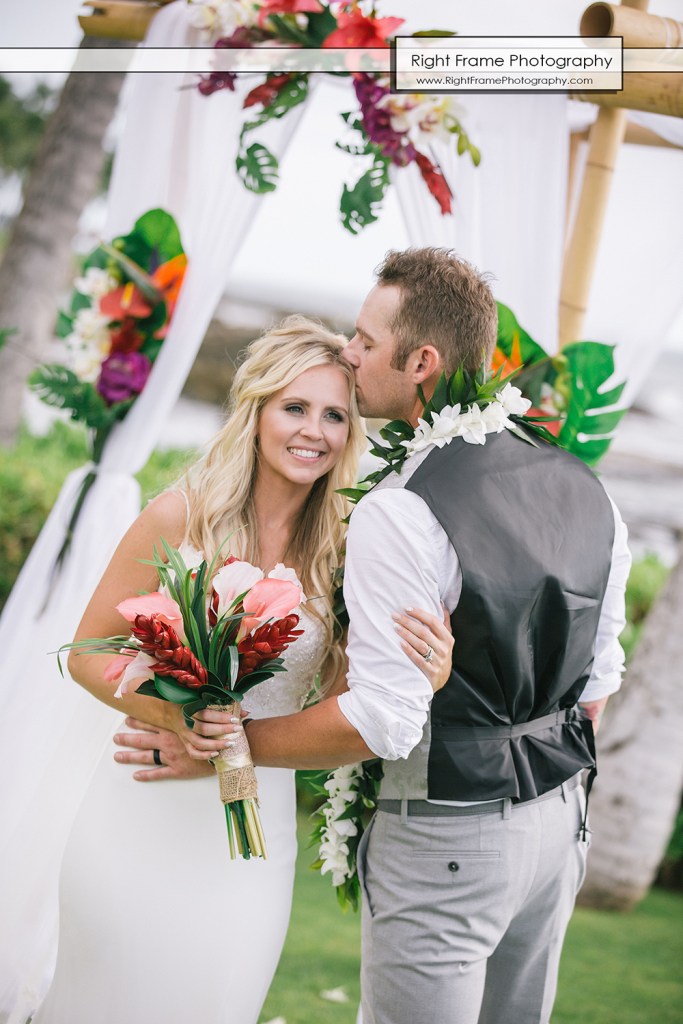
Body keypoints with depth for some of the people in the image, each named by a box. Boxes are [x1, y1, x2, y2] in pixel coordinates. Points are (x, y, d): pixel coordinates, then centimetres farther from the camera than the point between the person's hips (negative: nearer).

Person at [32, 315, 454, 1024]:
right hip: (141, 817, -2)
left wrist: (421, 676, -19)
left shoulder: (343, 551, -4)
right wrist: (167, 714, -23)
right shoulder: (180, 518, -10)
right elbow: (87, 654, -4)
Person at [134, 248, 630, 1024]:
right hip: (560, 823, 8)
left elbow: (385, 720, -22)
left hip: (444, 843, -7)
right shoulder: (586, 488, 2)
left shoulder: (399, 516, -22)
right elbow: (598, 682, 9)